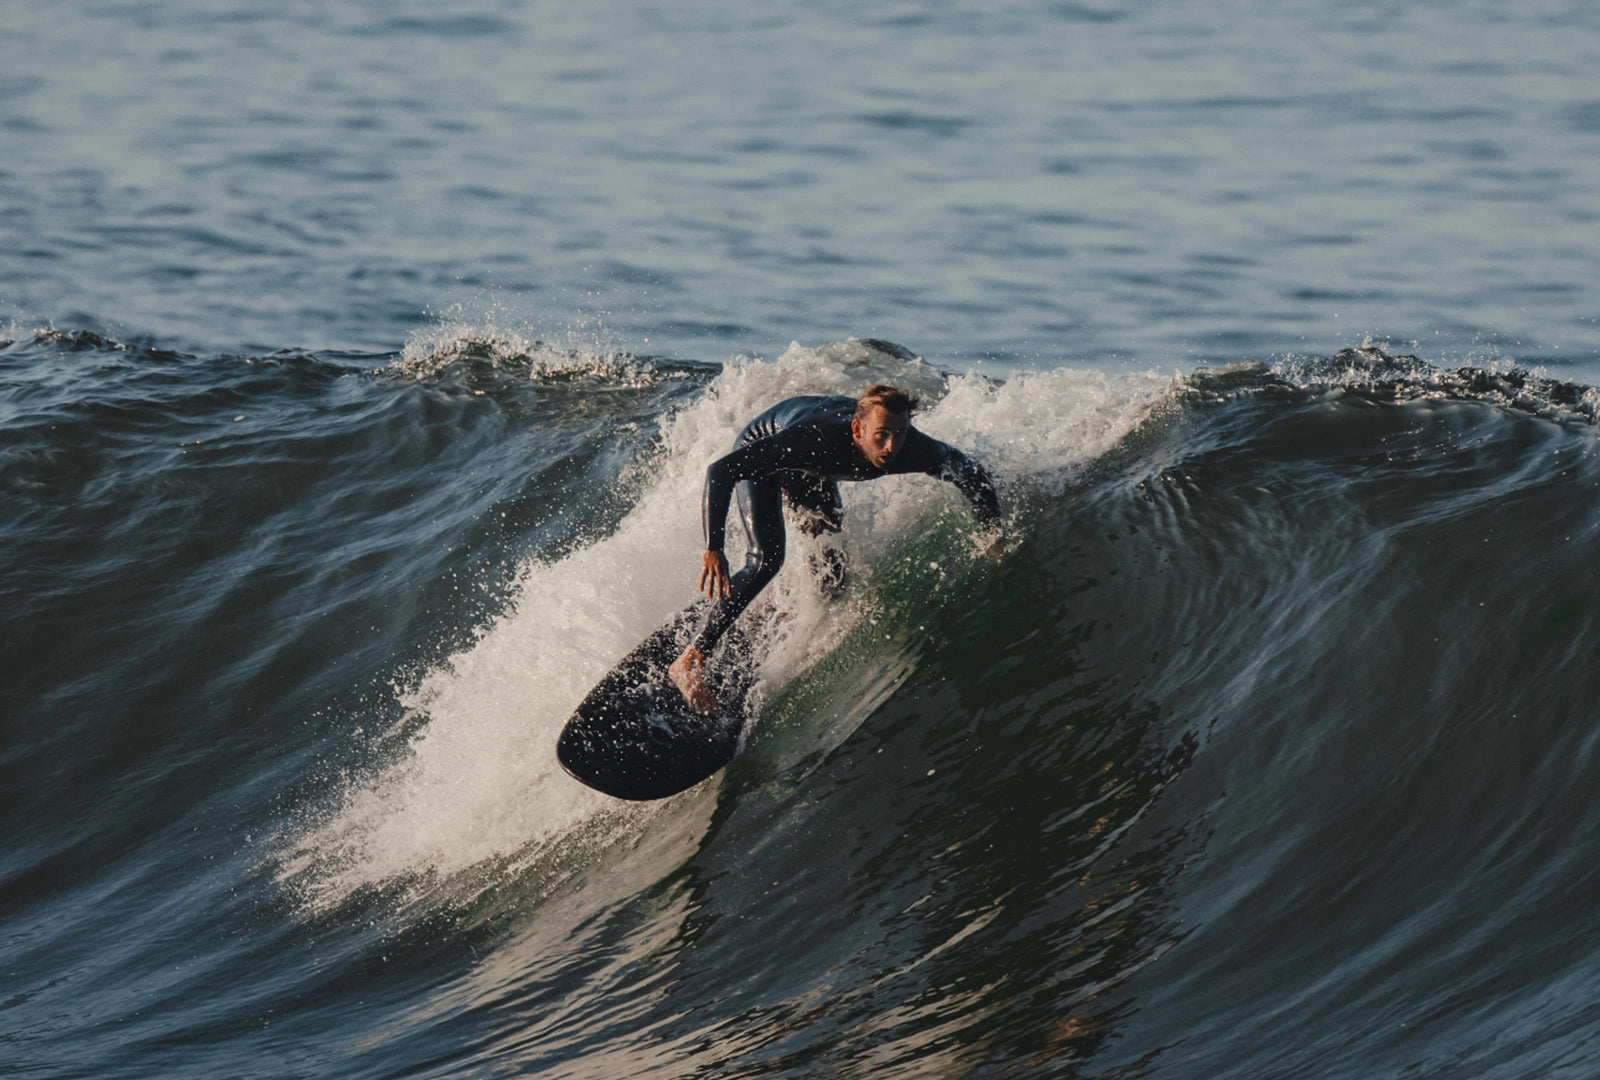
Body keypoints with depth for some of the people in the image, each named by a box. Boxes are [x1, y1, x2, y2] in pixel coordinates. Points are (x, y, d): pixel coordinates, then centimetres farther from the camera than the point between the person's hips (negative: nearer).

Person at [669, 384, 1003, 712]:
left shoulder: (912, 450, -34)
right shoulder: (816, 438, -47)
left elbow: (971, 472, -12)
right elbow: (721, 471, -47)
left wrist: (992, 531, -16)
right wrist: (713, 549, -53)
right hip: (758, 450, -6)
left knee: (833, 566, 8)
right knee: (767, 558, -23)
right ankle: (691, 660, -20)